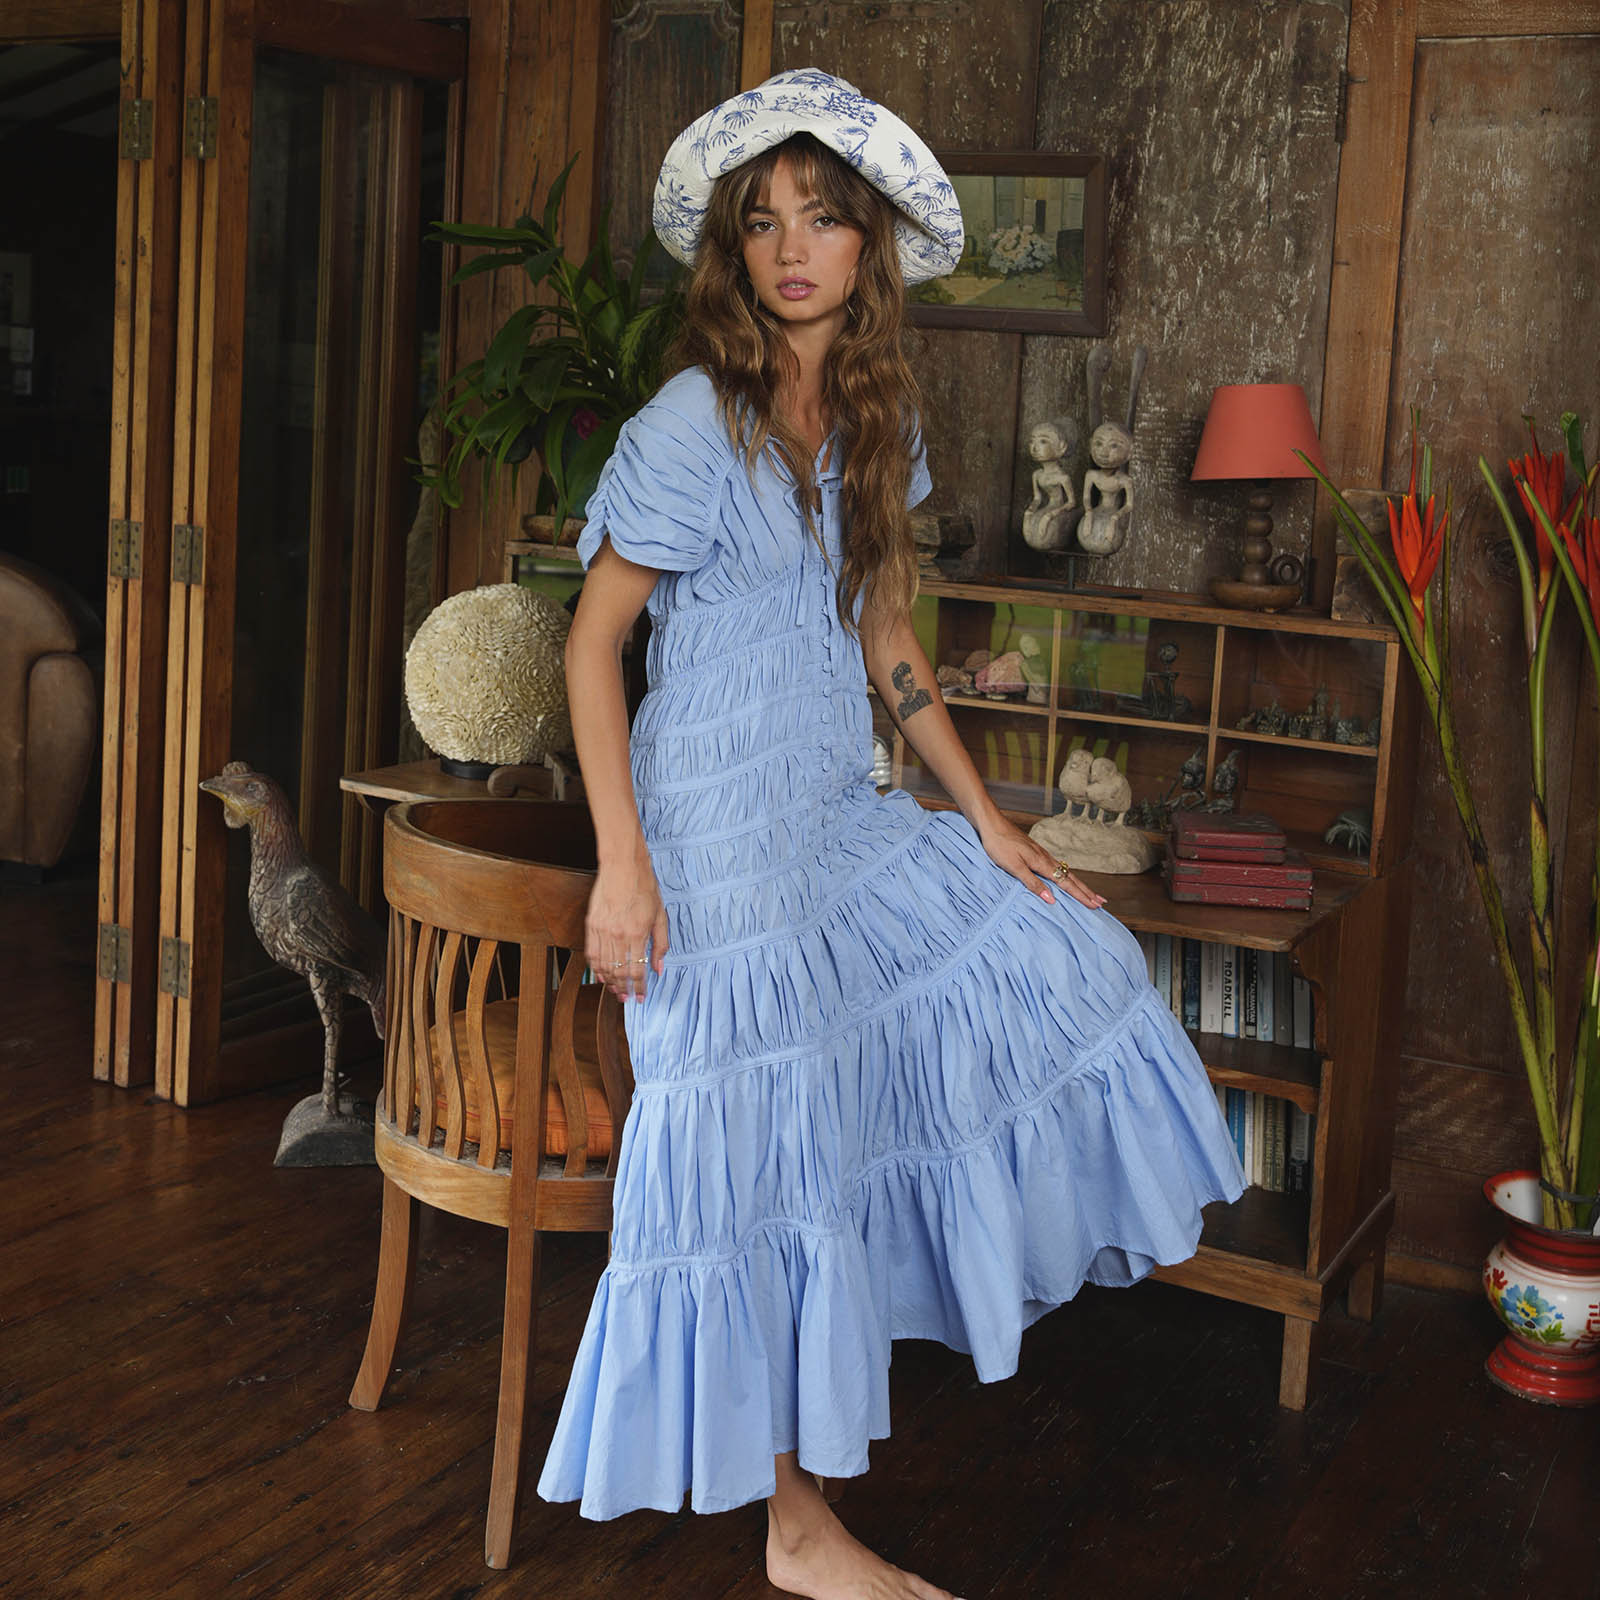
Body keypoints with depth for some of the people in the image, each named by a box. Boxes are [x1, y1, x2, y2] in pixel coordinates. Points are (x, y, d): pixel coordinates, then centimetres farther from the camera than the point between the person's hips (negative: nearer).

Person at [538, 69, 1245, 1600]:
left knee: (1050, 947, 10)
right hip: (722, 830, -8)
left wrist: (987, 819, 10)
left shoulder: (878, 418, 8)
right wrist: (622, 864, -18)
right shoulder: (694, 424, -12)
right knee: (772, 1144, -2)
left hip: (841, 815, 8)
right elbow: (592, 640, -11)